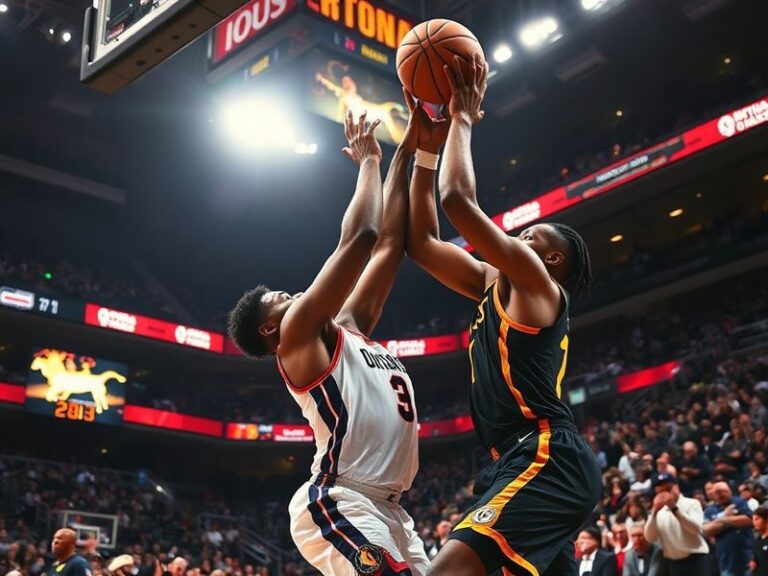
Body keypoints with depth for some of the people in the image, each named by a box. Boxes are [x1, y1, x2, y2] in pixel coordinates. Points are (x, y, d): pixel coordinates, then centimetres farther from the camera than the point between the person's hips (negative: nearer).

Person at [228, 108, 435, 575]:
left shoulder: (347, 330, 22)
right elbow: (358, 238, -7)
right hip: (339, 504, -10)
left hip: (385, 507, 10)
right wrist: (369, 161, 7)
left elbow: (390, 242, 19)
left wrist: (406, 154, 18)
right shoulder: (299, 334, -1)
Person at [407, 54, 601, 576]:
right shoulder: (493, 287, 25)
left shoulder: (534, 281, 1)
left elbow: (459, 200, -10)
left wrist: (462, 119, 4)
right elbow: (420, 242, 23)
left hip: (548, 458, -11)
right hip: (532, 461, 11)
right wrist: (425, 145, 22)